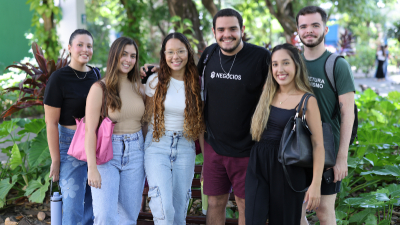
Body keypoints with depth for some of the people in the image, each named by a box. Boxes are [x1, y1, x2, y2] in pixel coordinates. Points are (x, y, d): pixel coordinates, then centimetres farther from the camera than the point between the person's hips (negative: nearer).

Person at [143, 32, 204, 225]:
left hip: (185, 149, 2)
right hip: (157, 146, -1)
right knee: (164, 209, -15)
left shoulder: (197, 83, 2)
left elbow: (201, 122, 6)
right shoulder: (155, 81, 0)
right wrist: (140, 150, 6)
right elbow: (147, 117, 7)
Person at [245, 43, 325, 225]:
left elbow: (318, 144, -11)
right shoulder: (267, 94, 6)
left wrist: (316, 184, -13)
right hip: (258, 164, 4)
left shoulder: (307, 100, -9)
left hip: (288, 168, -4)